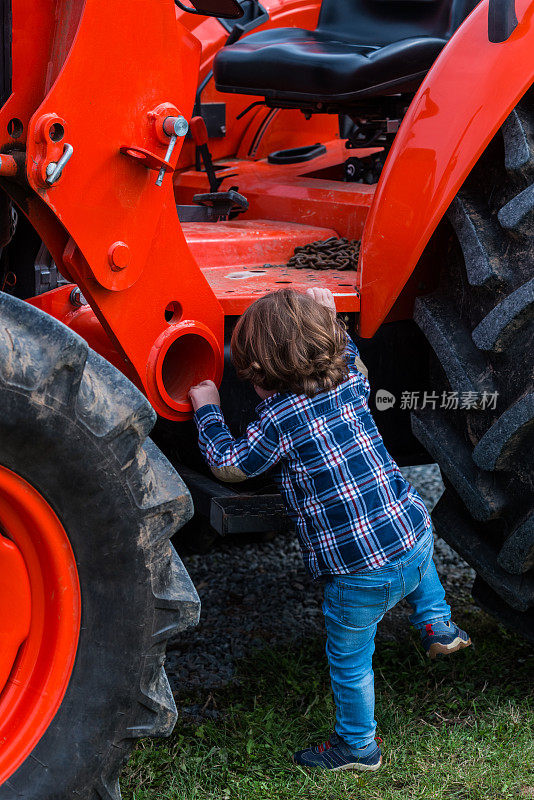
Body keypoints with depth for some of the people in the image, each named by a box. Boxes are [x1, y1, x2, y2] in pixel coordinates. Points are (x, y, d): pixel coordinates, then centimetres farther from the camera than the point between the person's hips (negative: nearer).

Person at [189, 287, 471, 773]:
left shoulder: (279, 417, -15)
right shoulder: (350, 383, 3)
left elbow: (229, 466, -1)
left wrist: (207, 410, 11)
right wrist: (329, 319, 37)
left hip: (363, 572, -6)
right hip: (416, 534, 6)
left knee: (349, 663, 16)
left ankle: (359, 746, 32)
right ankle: (438, 625, 44)